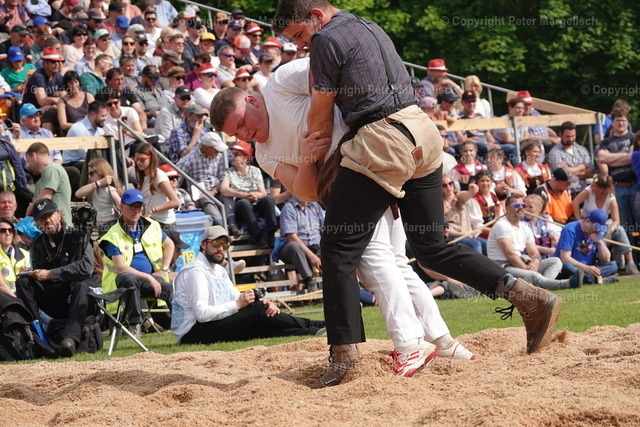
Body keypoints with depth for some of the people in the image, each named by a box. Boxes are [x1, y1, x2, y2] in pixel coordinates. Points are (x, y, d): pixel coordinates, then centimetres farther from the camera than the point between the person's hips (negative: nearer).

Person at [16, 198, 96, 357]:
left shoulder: (78, 236, -4)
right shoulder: (39, 245, 11)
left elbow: (86, 267, -19)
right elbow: (38, 275, 6)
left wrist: (51, 274, -18)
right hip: (55, 305, 4)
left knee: (82, 285, -37)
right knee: (23, 281, -14)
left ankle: (71, 338, -54)